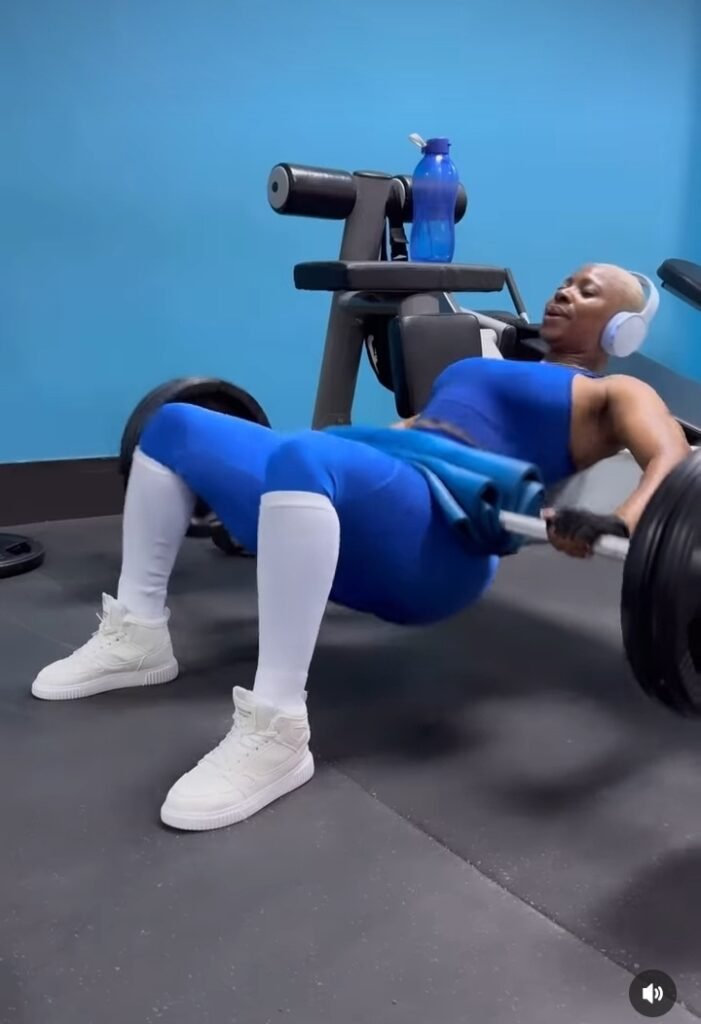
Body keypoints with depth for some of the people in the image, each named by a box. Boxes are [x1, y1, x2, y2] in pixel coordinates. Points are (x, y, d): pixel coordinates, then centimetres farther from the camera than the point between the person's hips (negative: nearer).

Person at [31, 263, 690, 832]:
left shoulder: (611, 395, 13)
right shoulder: (485, 369, 36)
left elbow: (673, 461, -7)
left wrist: (621, 524, -28)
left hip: (433, 545, -8)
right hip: (349, 527, 8)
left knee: (300, 460, -39)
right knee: (175, 426, 5)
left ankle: (276, 732, -37)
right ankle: (138, 636, 5)